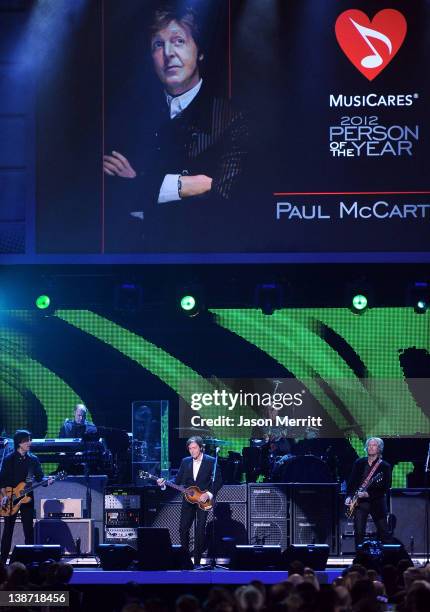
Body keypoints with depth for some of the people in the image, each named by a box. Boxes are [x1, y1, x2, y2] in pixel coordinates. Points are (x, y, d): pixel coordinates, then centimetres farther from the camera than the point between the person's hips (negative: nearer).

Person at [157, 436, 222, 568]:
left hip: (203, 501, -4)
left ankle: (197, 561, 0)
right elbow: (178, 480, 7)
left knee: (200, 531, -6)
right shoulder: (185, 462, 8)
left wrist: (209, 494, -15)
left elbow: (218, 481, -5)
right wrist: (165, 483, -9)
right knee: (183, 529, 0)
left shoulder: (211, 461, -5)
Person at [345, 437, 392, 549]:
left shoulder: (384, 466, -1)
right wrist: (349, 496, -4)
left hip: (377, 503, -2)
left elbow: (385, 488, -6)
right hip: (360, 502, 2)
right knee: (359, 532, -7)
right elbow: (351, 481, 11)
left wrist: (368, 494, -17)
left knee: (384, 533, 1)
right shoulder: (359, 463, 9)